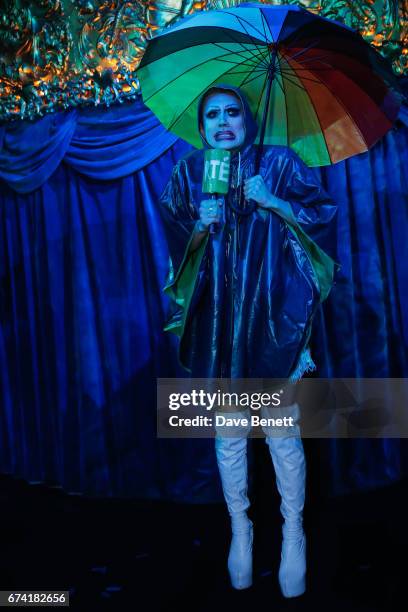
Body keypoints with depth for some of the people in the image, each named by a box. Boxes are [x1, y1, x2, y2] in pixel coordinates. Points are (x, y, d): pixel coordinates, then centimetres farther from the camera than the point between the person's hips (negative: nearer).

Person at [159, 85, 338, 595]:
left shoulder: (279, 163, 6)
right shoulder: (187, 173, 11)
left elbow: (322, 215, 1)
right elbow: (174, 244, 9)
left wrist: (271, 201, -11)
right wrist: (200, 226, -10)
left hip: (270, 319, -2)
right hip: (215, 323, 2)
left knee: (282, 431, 1)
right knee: (228, 431, 8)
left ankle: (293, 534, 20)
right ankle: (240, 529, 26)